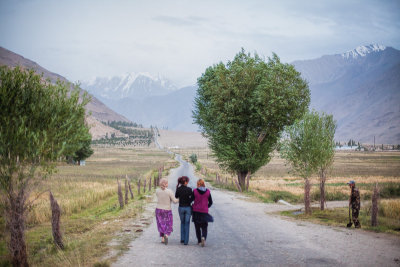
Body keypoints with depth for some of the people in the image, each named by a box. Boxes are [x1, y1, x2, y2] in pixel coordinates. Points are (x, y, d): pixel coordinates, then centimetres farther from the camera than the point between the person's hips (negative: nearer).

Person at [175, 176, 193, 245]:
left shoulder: (178, 189, -5)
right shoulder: (189, 189, -14)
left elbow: (176, 197, 11)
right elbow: (192, 198, -8)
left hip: (181, 208, 2)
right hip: (188, 208, -2)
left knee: (182, 223, 22)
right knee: (187, 224, 7)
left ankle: (182, 239, 19)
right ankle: (186, 241, 3)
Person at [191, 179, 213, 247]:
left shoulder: (195, 191, -8)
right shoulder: (208, 191, -2)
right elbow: (210, 202, 4)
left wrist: (192, 206, 16)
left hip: (196, 211, 0)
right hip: (204, 212, 0)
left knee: (197, 227, 13)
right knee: (204, 227, 6)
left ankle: (199, 241, 16)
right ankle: (203, 237, -20)